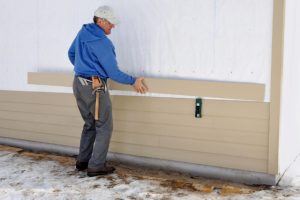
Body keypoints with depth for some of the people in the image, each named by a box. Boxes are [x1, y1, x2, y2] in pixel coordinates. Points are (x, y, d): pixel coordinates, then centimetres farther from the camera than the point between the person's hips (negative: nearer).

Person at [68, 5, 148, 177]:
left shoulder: (83, 32, 7)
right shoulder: (102, 42, -19)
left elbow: (71, 53, 23)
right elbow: (113, 73, -16)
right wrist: (133, 81, -4)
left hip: (79, 84, 9)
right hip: (95, 87, -9)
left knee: (90, 124, 19)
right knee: (104, 127, 2)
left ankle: (83, 161, 23)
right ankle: (96, 166, 3)